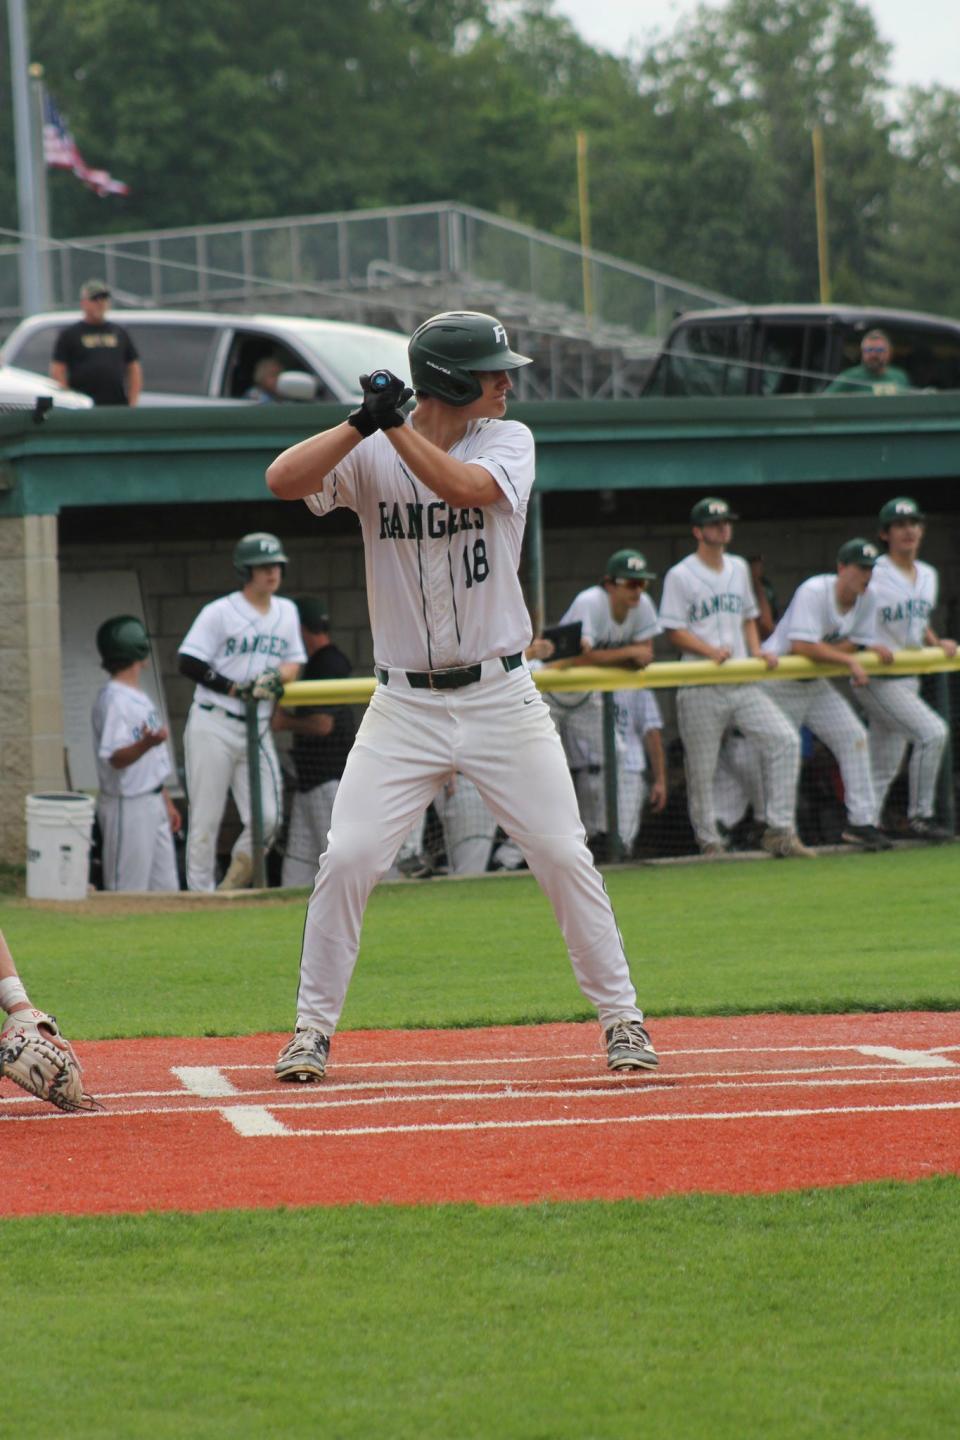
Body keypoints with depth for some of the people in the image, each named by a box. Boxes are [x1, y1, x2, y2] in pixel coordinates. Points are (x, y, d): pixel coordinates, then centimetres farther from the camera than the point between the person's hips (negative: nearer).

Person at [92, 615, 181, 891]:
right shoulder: (113, 700, -17)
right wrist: (146, 744, -42)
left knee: (166, 888, 12)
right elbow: (115, 758, -24)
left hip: (153, 803, 10)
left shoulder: (138, 696, 14)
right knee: (128, 890, -5)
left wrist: (166, 801, 23)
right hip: (127, 804, -10)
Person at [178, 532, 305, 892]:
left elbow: (295, 662, 18)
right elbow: (189, 663, -11)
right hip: (214, 728, -6)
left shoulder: (287, 612, 13)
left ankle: (232, 888, 17)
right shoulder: (220, 612, -7)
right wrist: (239, 689, -18)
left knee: (267, 819, -1)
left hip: (258, 728, 6)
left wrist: (277, 678, -6)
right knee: (206, 819, -3)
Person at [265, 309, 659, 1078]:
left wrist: (395, 424, -22)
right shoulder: (369, 456, -1)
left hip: (501, 697, 0)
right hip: (405, 706, 0)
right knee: (347, 860, -8)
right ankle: (314, 1028, 5)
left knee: (565, 856, -2)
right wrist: (365, 422, -24)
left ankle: (622, 1017, 10)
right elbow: (282, 480, -17)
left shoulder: (508, 440, 0)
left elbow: (466, 487, -21)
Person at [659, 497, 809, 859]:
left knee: (784, 740, -11)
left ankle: (779, 831, -8)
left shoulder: (738, 568, 16)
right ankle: (709, 842, 11)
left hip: (744, 683, 5)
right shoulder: (680, 576, -2)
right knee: (701, 768, -3)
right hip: (701, 689, -5)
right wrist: (711, 651, -19)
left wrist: (757, 652, 6)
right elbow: (674, 631, -5)